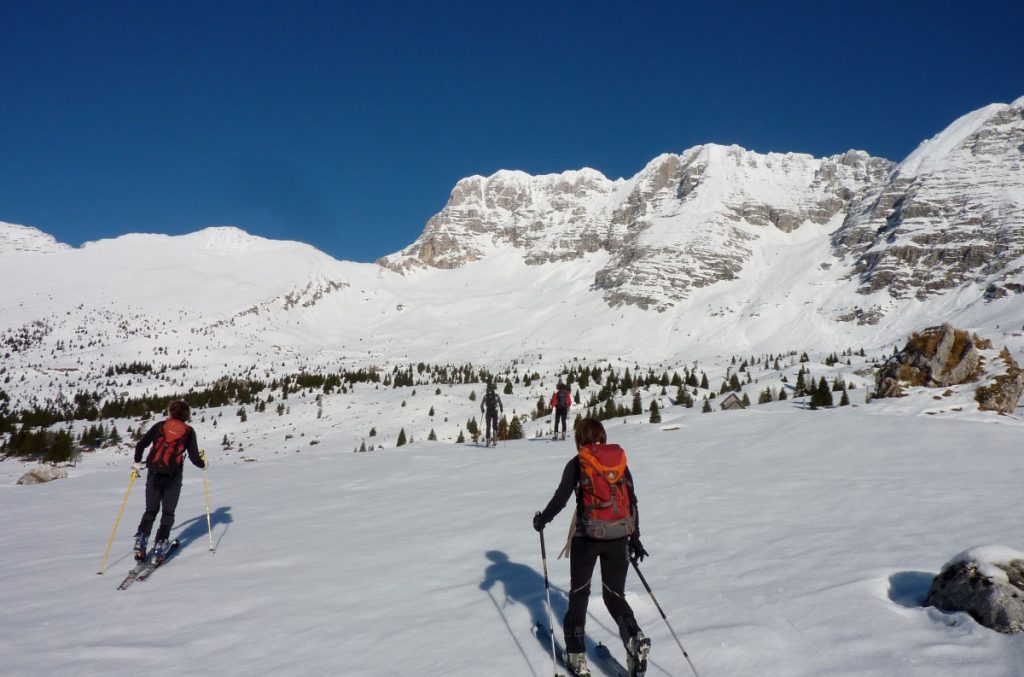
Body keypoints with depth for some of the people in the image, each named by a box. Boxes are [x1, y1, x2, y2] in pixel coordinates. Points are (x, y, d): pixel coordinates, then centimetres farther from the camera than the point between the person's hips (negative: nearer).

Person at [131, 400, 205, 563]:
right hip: (173, 477, -2)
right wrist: (203, 463, 19)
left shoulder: (160, 426, 6)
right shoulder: (188, 432, 3)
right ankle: (160, 545, -1)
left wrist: (137, 462, 19)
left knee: (150, 511, 16)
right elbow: (194, 457, -2)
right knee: (168, 513, 10)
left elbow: (140, 445, 3)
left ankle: (141, 540, 1)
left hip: (154, 475, 2)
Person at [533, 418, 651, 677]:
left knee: (579, 593, 15)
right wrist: (635, 539, 16)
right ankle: (635, 640, -9)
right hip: (618, 537, 3)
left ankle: (576, 655, 18)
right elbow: (632, 502, 8)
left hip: (587, 536, -3)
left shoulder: (577, 464, -4)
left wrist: (542, 519, 11)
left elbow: (560, 499, -7)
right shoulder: (620, 461, 6)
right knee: (615, 595, 15)